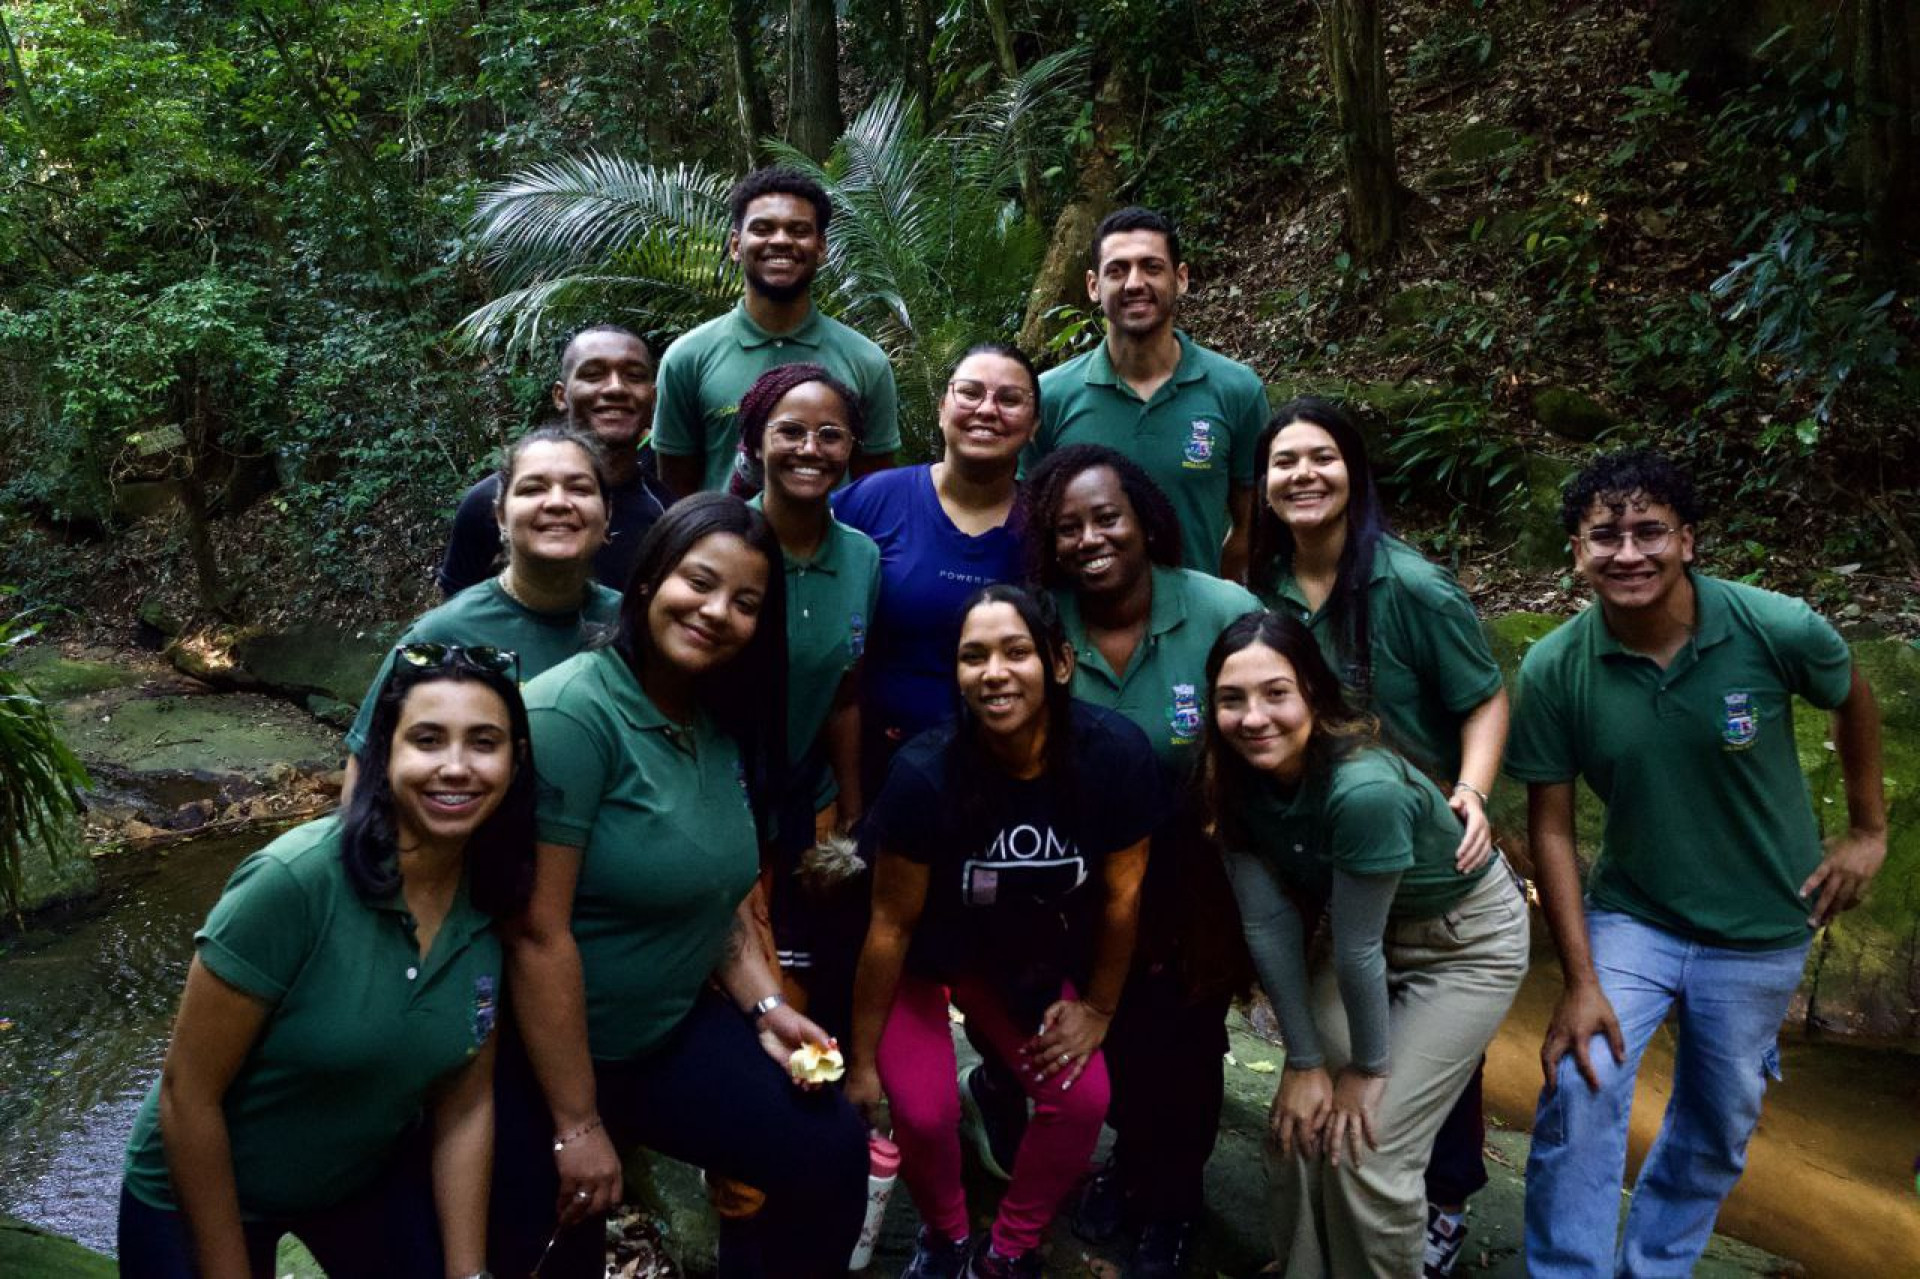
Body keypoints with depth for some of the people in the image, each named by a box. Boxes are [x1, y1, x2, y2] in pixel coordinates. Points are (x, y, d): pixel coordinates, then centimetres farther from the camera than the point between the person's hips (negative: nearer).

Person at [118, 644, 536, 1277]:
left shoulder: (498, 902, -14)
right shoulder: (294, 879, -30)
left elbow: (466, 1105, -6)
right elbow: (187, 1094, -23)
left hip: (370, 1172, 4)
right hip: (202, 1192, -4)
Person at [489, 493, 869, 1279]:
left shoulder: (724, 723, 1)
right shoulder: (572, 714, -23)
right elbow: (538, 934, -24)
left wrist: (764, 1005, 0)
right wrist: (577, 1124, -19)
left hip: (675, 1030, 7)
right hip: (544, 1055, -7)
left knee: (831, 1150, 0)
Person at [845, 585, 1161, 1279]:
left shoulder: (1117, 754, -27)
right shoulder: (924, 773, -31)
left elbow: (1122, 894, -10)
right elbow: (893, 923, -19)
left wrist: (1099, 1007, 1)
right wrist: (862, 1059, -9)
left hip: (1032, 959, 3)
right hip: (924, 960, -2)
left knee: (1083, 1098, -9)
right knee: (924, 1112, -16)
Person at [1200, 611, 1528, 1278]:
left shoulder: (1364, 789, -37)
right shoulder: (1236, 779, -17)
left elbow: (1358, 950, -26)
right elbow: (1269, 924, -13)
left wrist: (1368, 1068, -14)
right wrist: (1305, 1061, -9)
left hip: (1468, 942, -6)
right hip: (1373, 938, 6)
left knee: (1367, 1146, -9)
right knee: (1298, 1127, 2)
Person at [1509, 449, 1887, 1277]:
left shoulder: (1777, 628, -20)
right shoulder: (1553, 671, -19)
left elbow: (1852, 698, 3)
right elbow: (1551, 828, -13)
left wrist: (1868, 829, 6)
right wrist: (1579, 981, -16)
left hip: (1762, 931, 1)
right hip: (1629, 917, -1)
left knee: (1719, 1125, 14)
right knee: (1578, 1095, -15)